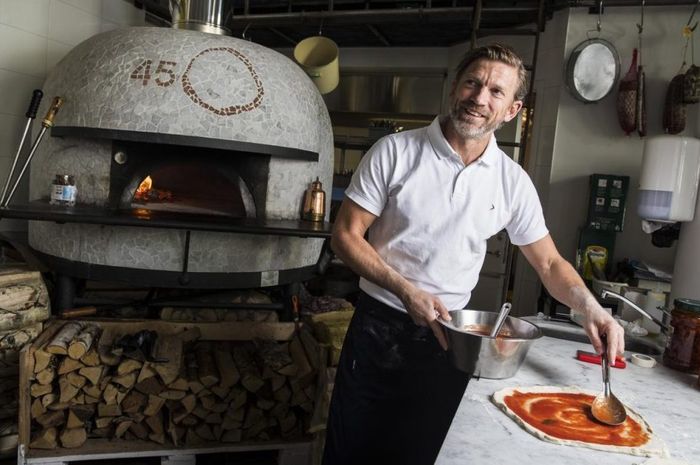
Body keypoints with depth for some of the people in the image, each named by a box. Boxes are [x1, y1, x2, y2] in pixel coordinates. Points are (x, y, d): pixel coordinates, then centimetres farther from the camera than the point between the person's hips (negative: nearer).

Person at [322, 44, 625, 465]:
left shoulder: (513, 182, -3)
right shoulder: (395, 151, -11)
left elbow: (550, 263, 5)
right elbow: (345, 235, -9)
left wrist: (592, 309, -14)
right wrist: (406, 291, -19)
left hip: (449, 335, 2)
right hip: (378, 327, -1)